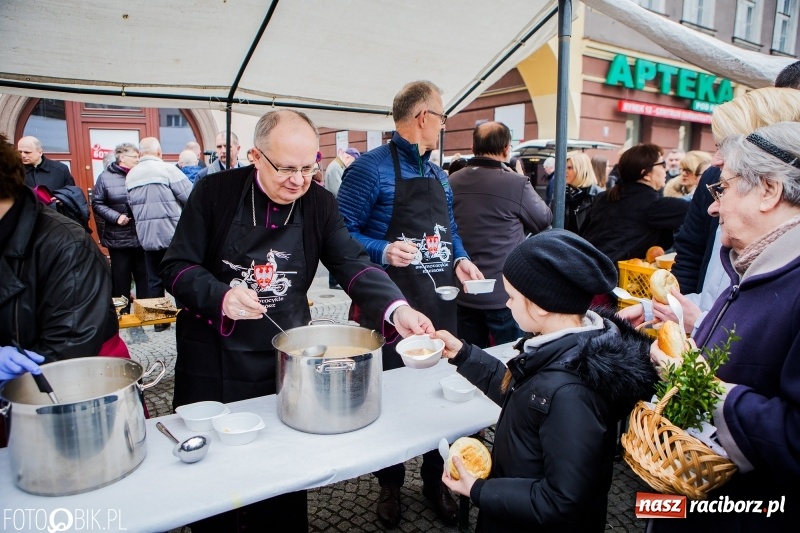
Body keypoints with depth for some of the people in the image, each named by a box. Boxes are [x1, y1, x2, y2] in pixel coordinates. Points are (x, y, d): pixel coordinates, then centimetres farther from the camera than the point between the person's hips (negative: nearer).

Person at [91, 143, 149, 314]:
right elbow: (97, 203, 0)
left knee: (144, 275, 9)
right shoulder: (106, 177, -1)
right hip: (119, 238, -2)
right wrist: (116, 217, -13)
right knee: (121, 277, 8)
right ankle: (122, 313, 19)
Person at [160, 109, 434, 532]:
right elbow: (176, 266, -7)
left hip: (284, 359, 2)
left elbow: (353, 264, -12)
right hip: (212, 359, -1)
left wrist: (396, 308, -29)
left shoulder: (320, 203, -3)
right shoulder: (215, 192, -9)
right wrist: (220, 296, -27)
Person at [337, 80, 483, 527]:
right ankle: (390, 484, 33)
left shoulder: (440, 175, 15)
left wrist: (460, 259, 3)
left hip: (440, 306, 7)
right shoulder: (371, 168, -10)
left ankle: (437, 480, 37)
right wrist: (383, 251, -27)